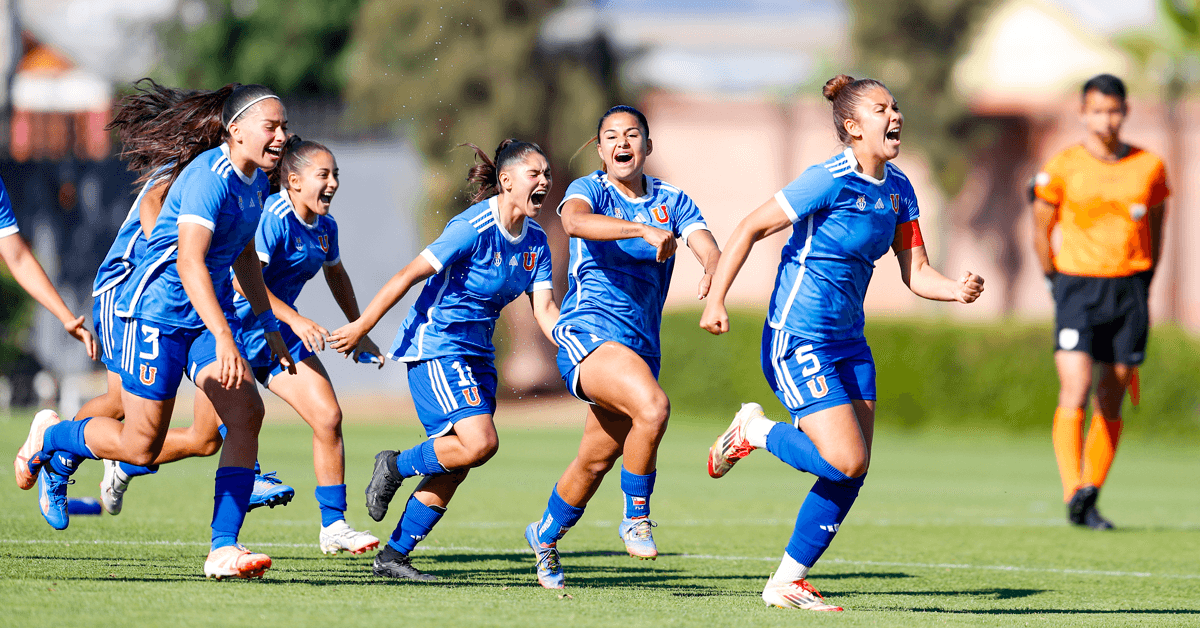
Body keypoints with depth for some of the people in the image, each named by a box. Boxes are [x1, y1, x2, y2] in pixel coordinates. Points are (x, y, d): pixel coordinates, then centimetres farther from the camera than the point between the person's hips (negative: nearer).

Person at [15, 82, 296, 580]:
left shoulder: (256, 180, 7)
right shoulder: (208, 177, -22)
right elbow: (189, 262, -33)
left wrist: (269, 325, 27)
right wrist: (223, 339, -42)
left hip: (208, 312, 8)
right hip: (158, 311, -8)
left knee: (246, 414, -12)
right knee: (140, 447, -2)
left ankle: (223, 548, -12)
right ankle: (49, 437, 27)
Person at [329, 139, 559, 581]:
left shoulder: (535, 241, 5)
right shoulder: (474, 226, -18)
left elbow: (544, 310, 2)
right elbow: (409, 275, -16)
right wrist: (361, 328, -16)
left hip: (475, 353, 8)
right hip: (436, 346, -8)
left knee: (455, 468, 3)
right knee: (480, 443, -23)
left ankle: (393, 556, 11)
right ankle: (395, 466, 1)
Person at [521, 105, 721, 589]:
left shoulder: (672, 201, 10)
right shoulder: (588, 190, -3)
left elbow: (707, 247, -5)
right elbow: (575, 222, -27)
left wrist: (713, 270, -31)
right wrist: (645, 230, -41)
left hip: (641, 345, 6)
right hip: (588, 331, -6)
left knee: (597, 459, 15)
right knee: (652, 406, -31)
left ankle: (546, 535, 41)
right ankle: (636, 518, -12)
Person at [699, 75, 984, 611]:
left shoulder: (898, 189, 6)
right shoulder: (830, 180, -17)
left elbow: (916, 273, 7)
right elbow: (750, 228, -14)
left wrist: (958, 290, -13)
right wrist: (716, 299, -19)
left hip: (848, 344, 8)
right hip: (797, 341, -8)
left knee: (852, 472, 4)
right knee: (845, 462, -16)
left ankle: (787, 583, 16)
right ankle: (754, 431, 11)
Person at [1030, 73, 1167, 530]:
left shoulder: (1149, 167, 5)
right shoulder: (1061, 168, -2)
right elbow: (1041, 231, 7)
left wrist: (1143, 284, 11)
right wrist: (1056, 284, 5)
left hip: (1129, 290, 2)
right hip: (1078, 286, -2)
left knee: (1111, 403, 4)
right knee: (1075, 391, -16)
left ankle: (1090, 497, 13)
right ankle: (1073, 494, -18)